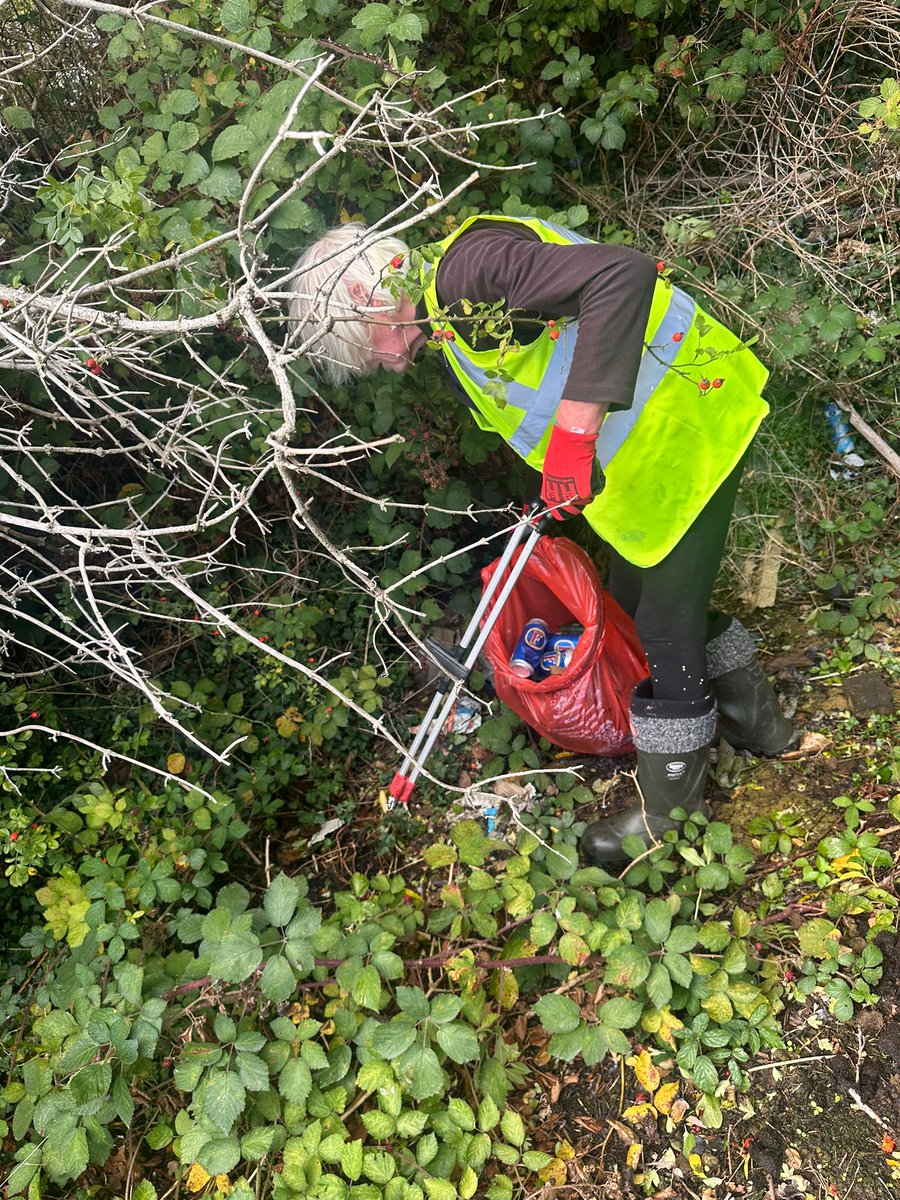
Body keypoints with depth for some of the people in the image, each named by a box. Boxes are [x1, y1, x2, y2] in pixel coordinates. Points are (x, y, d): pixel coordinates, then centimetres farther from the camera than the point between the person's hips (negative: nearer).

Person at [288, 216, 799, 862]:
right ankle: (758, 719, 42)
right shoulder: (455, 331, 12)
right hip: (641, 455, 10)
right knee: (636, 595, 20)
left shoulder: (469, 264, -21)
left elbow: (622, 276, -36)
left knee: (666, 622, -1)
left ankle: (670, 814, 19)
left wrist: (573, 433, -37)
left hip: (690, 420, -10)